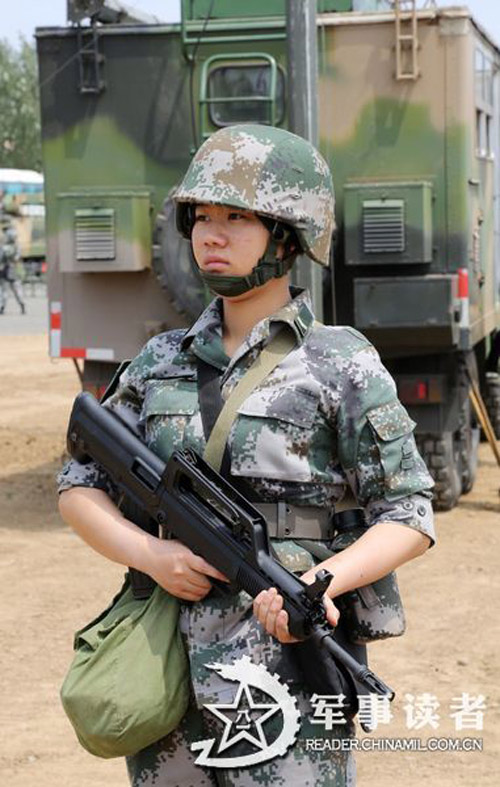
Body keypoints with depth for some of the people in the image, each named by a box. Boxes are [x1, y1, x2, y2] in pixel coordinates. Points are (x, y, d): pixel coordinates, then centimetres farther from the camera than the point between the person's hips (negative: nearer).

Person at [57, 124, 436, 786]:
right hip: (166, 668, 4)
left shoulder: (341, 365, -4)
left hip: (287, 665, -4)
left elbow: (409, 519, -4)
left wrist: (321, 579, -21)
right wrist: (151, 555, -8)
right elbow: (79, 488, 11)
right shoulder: (164, 361, 9)